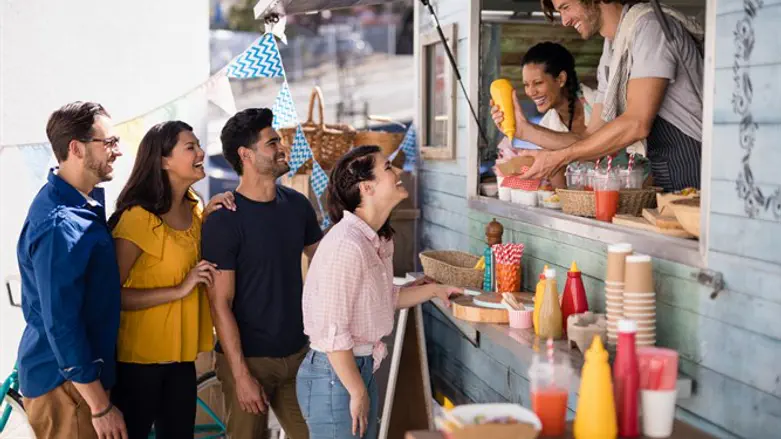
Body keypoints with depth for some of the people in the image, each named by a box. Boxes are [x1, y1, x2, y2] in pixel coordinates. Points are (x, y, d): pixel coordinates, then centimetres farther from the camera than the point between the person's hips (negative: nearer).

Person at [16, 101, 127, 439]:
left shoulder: (83, 203, 7)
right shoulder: (61, 225, -24)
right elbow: (61, 326, -25)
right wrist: (100, 407, -21)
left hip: (83, 370, 9)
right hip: (66, 383, -9)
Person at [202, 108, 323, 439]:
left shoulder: (297, 205, 4)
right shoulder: (223, 220, -12)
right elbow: (220, 305, -13)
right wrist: (241, 374, -15)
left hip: (298, 353, 5)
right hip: (249, 359, -5)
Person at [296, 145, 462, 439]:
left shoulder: (379, 240, 5)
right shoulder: (346, 245, -23)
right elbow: (331, 332, -22)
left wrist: (433, 290, 13)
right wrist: (358, 392, -15)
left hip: (363, 368, 9)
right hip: (335, 374, -9)